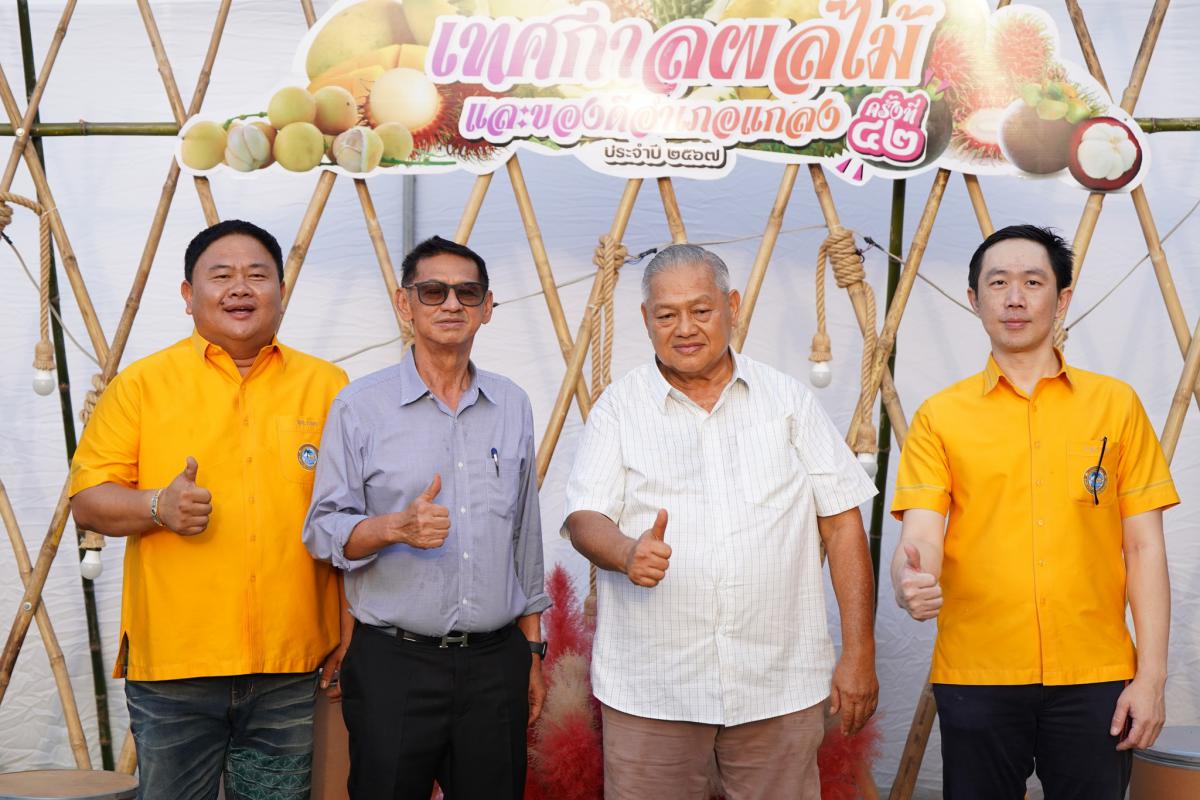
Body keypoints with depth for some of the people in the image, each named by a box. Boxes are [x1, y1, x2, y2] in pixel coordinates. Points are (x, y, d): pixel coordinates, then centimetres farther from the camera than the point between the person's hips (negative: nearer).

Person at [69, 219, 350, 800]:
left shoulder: (327, 386, 7)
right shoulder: (142, 383, 4)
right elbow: (87, 500, 2)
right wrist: (158, 506, -18)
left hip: (291, 666, 1)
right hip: (170, 662, -1)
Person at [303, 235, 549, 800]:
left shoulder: (513, 407, 9)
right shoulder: (360, 406, -2)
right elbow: (323, 531, -4)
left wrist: (533, 650, 15)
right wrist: (397, 527, -23)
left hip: (496, 663, 3)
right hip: (393, 666, -3)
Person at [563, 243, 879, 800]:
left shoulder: (788, 400, 8)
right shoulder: (619, 406, 6)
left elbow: (842, 523, 7)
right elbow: (585, 519, -3)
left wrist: (859, 653, 1)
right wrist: (628, 552, -27)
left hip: (781, 686, 1)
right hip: (650, 691, 0)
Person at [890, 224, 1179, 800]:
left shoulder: (1116, 404, 5)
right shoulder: (940, 417, 4)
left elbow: (1143, 546, 4)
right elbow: (920, 536, -5)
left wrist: (1151, 675, -2)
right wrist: (911, 580, -29)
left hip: (1095, 680, 1)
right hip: (975, 680, 0)